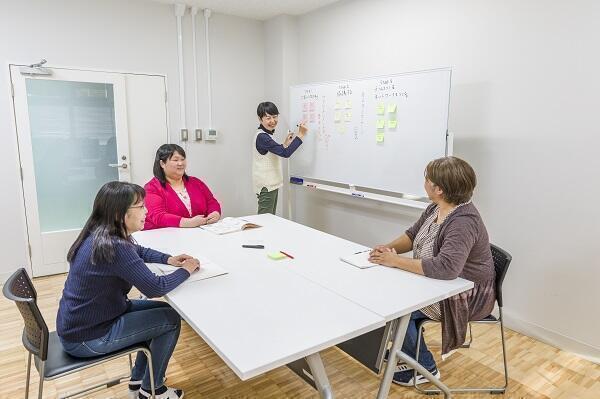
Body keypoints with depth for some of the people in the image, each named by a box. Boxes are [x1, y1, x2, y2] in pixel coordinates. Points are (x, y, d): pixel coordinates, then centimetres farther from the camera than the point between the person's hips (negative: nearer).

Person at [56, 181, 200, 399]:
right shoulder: (112, 246, -31)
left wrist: (168, 259, 1)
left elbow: (138, 251, 17)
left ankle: (138, 380, 28)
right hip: (86, 337, -9)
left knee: (161, 311, 15)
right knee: (170, 320, -2)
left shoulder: (101, 234, -1)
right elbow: (155, 288, -28)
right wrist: (185, 270, -11)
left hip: (80, 321, 9)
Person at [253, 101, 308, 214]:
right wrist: (300, 135, -20)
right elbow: (285, 153, -25)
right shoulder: (262, 137, -18)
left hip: (271, 184, 10)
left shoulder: (266, 135, 14)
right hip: (266, 186, -10)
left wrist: (285, 144, 14)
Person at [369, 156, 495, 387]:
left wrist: (396, 261, -36)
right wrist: (390, 248, -11)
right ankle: (406, 348, 25)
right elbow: (413, 234, 10)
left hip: (466, 296, -9)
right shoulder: (436, 209, -2)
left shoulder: (463, 222, -31)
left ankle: (425, 368, 8)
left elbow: (445, 267, -43)